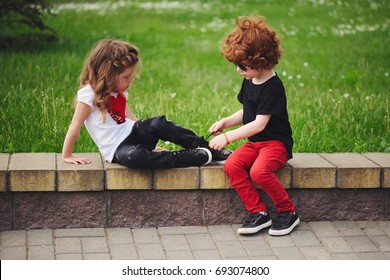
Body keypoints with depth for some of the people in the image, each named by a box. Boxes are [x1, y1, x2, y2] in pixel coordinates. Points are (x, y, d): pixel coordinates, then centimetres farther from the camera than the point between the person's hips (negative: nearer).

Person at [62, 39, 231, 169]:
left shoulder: (120, 93, 12)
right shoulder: (89, 94, -13)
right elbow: (75, 126, -11)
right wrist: (67, 155, -8)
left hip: (132, 134, 7)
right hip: (116, 149, -6)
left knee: (159, 123, -25)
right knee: (133, 156, -41)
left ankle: (212, 150, -25)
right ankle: (194, 157, -39)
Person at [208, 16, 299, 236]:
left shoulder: (273, 87, -18)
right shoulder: (249, 82, 9)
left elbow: (259, 123, -21)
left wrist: (228, 137, -21)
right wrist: (225, 122, 4)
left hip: (276, 142, -8)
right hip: (254, 142, 8)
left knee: (259, 171, -34)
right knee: (232, 165, -20)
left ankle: (288, 212, -11)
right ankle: (258, 213, -12)